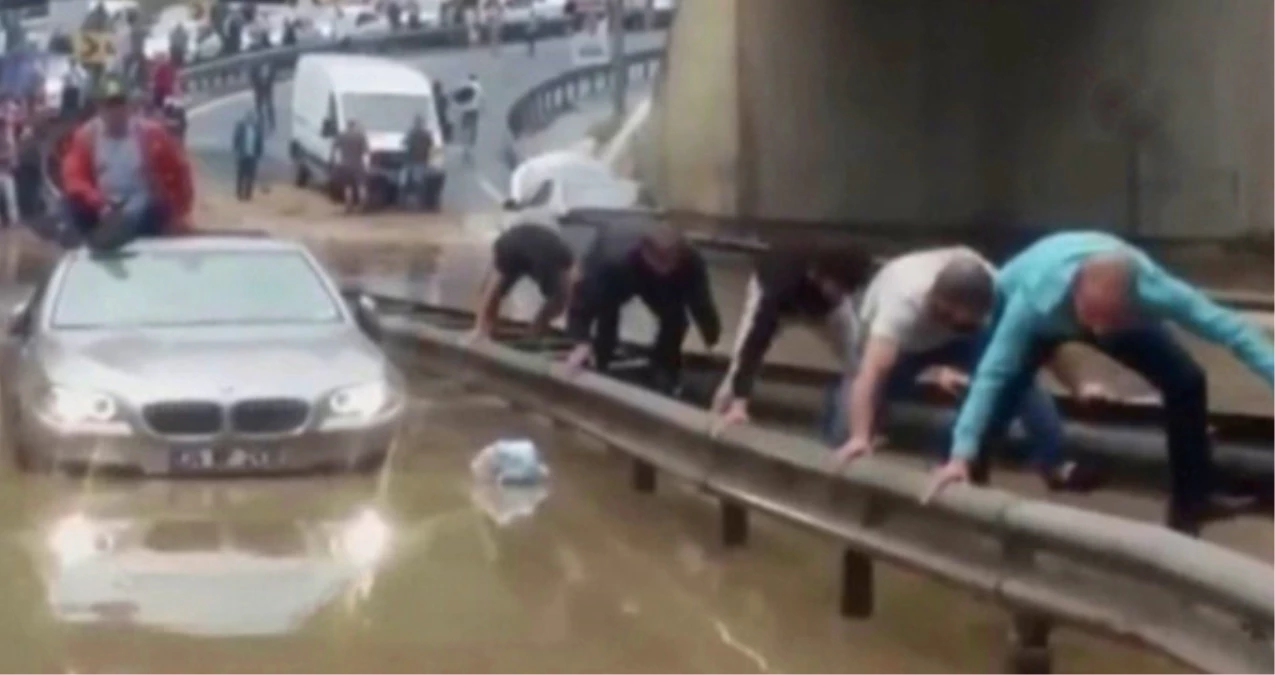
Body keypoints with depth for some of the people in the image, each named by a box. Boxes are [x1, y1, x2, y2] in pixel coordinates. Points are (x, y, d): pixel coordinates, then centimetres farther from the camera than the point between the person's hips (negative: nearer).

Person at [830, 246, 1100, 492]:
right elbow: (870, 373, -51)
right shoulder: (904, 301, -44)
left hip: (957, 338, 3)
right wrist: (859, 437, -59)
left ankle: (1054, 464, -17)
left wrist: (1077, 386, -25)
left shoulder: (994, 289, -33)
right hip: (898, 341, -2)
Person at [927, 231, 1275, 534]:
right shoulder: (1034, 299, -47)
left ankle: (1190, 501, 5)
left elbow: (1229, 327, -37)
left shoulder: (1153, 289, -43)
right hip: (1038, 318, -2)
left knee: (1186, 381, -11)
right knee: (1002, 393, -22)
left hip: (1123, 315, 2)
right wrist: (960, 456, -52)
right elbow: (992, 374, -46)